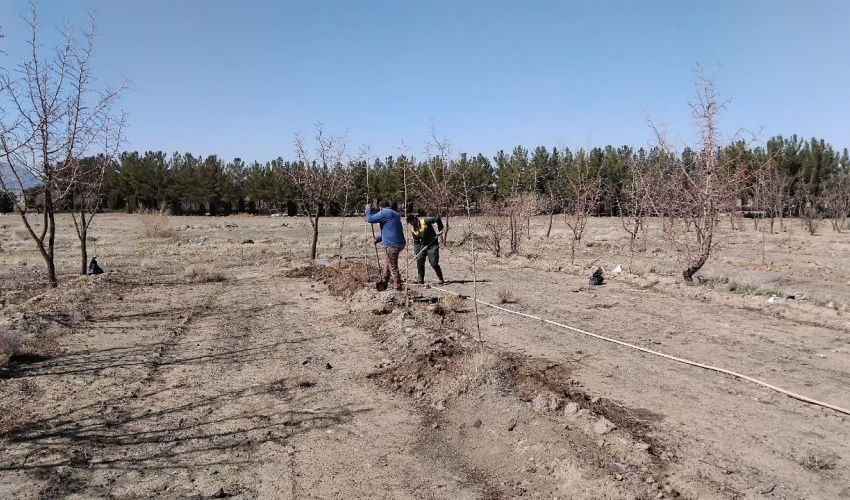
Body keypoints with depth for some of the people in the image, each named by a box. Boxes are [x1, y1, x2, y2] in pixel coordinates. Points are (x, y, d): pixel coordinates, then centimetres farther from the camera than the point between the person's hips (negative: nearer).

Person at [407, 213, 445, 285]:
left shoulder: (425, 221, -17)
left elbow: (437, 219, -17)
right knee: (419, 260, -4)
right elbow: (416, 242, 7)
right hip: (423, 245, 6)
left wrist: (440, 229, -15)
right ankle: (421, 279, 8)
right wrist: (416, 253, -1)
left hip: (433, 244, -6)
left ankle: (440, 278, 7)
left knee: (434, 263, -10)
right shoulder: (414, 230, 3)